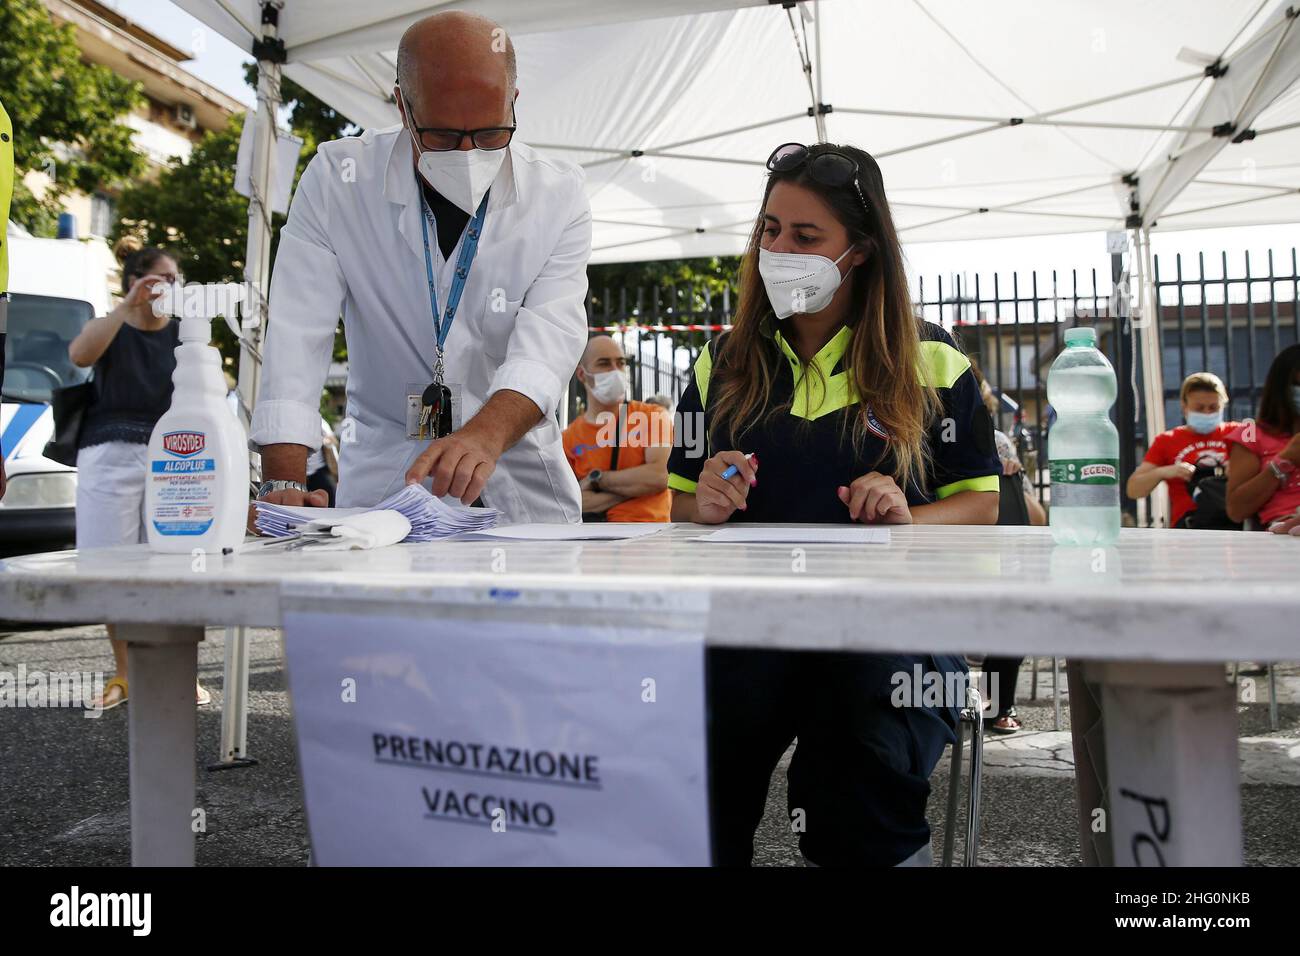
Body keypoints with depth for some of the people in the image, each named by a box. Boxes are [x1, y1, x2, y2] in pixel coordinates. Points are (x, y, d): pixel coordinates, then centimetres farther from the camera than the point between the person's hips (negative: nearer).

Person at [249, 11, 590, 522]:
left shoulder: (557, 194, -5)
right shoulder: (337, 178, -5)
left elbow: (551, 331, -17)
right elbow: (298, 331, -9)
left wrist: (488, 433, -36)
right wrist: (283, 481, -21)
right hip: (381, 472, 0)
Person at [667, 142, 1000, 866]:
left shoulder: (931, 363, 9)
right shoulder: (724, 365, 15)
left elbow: (981, 505, 10)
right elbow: (685, 507, 19)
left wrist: (907, 519, -12)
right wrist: (704, 505, -6)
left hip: (891, 614, -1)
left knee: (865, 824, -29)